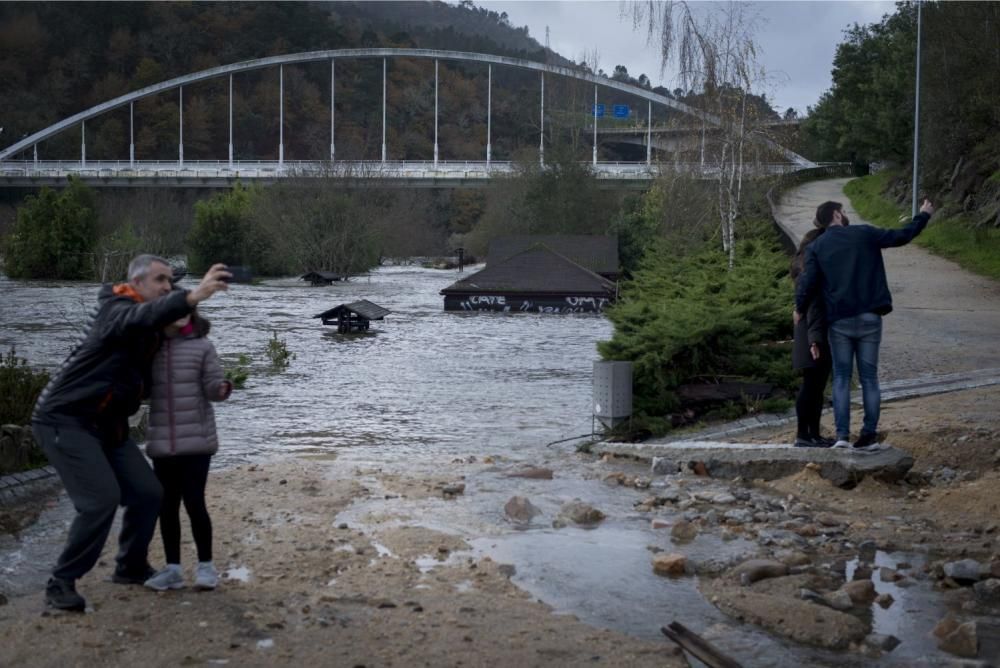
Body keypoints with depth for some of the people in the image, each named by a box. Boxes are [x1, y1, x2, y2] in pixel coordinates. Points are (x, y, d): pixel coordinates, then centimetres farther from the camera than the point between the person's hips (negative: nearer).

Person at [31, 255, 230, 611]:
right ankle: (61, 582, -5)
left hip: (107, 425, 9)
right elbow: (145, 315, -39)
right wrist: (193, 297, -57)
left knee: (147, 492, 5)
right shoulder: (115, 309, -16)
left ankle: (131, 567, 25)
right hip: (65, 420, -9)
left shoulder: (148, 329, 12)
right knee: (101, 498, -18)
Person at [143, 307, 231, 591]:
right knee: (166, 506, 7)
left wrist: (223, 387, -23)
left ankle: (205, 565, 10)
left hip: (197, 441, -3)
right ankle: (172, 568, 18)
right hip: (162, 443, 3)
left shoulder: (201, 346, -1)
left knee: (194, 502, -6)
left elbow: (212, 387, -3)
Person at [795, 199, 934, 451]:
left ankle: (842, 435, -4)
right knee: (869, 377, 7)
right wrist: (923, 215, 21)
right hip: (869, 318, 0)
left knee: (841, 377, 6)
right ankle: (870, 435, 6)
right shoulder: (864, 234, 1)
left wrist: (799, 309, 12)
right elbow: (901, 236, 5)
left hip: (839, 321, 0)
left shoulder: (816, 247, 2)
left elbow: (807, 283, -5)